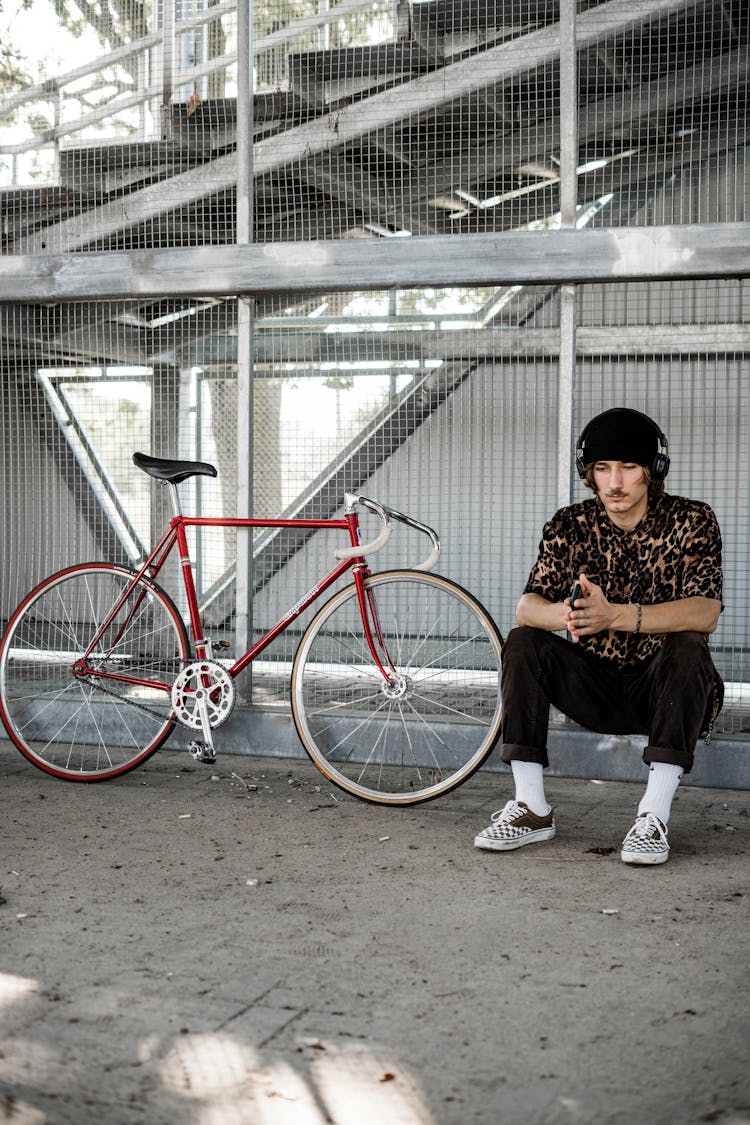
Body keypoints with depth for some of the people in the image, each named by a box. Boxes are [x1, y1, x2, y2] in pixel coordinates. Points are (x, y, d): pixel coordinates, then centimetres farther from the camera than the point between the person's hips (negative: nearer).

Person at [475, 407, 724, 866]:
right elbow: (527, 608, -15)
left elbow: (705, 613, -26)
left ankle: (655, 815, -33)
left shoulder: (692, 521, -11)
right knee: (522, 643, -19)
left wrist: (614, 615, -42)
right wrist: (565, 614, -41)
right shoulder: (570, 526, -3)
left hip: (661, 690, -3)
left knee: (687, 648, -32)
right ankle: (532, 809, -19)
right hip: (594, 686, 3)